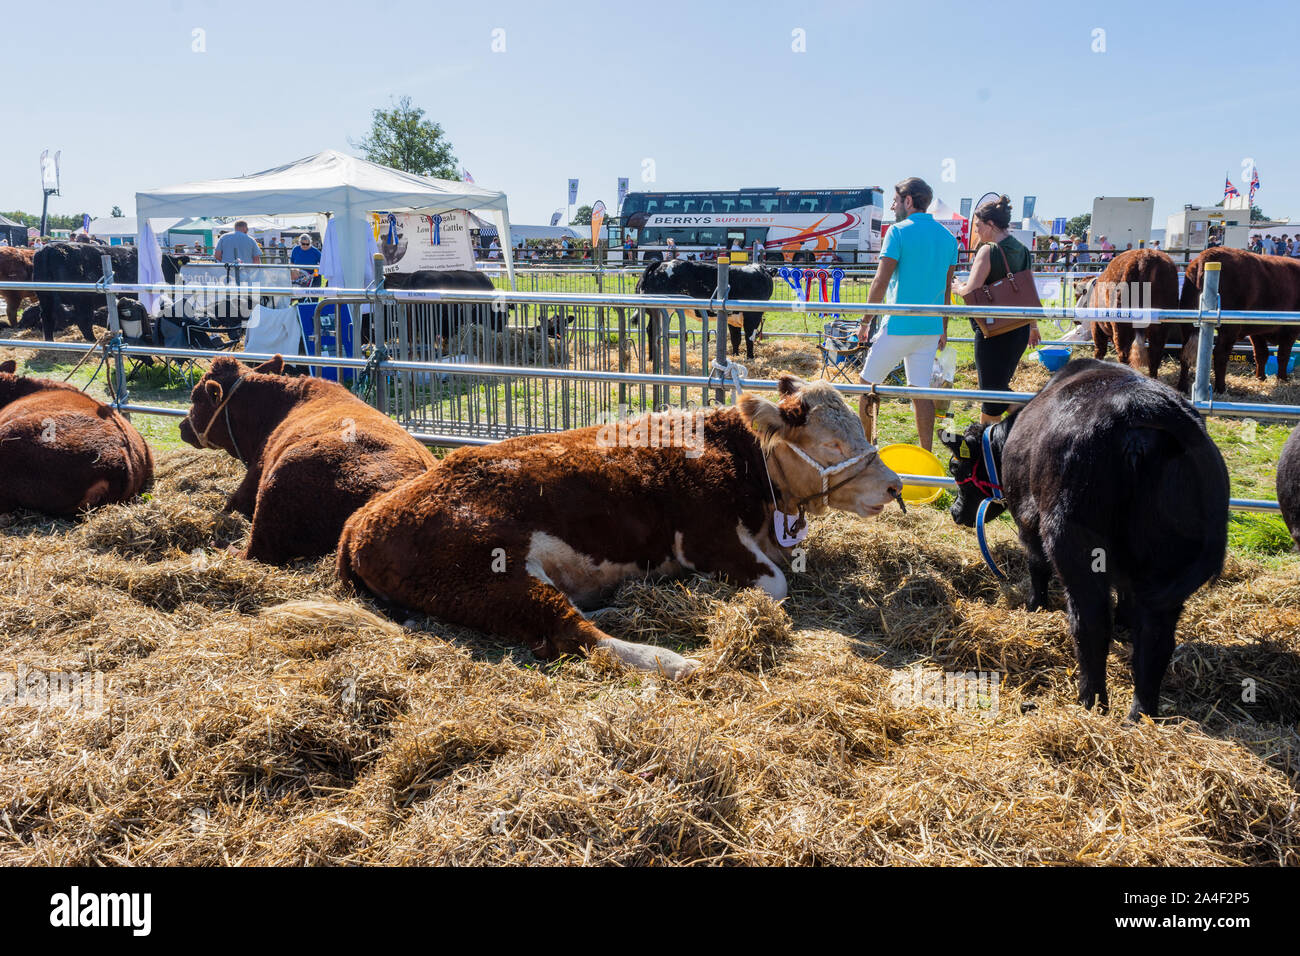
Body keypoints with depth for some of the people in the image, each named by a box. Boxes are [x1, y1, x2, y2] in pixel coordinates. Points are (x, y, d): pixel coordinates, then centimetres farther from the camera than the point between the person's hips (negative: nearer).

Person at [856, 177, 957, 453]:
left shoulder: (898, 232, -9)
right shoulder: (948, 237, 10)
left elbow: (881, 282, -14)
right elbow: (946, 288, 15)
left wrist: (865, 321, -7)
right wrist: (943, 329, 21)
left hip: (898, 326, -6)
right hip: (931, 328, 6)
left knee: (868, 384, 8)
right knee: (921, 389, 10)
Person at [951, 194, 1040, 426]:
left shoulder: (989, 250, -14)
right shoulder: (1021, 249, 11)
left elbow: (970, 291, -18)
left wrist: (957, 287, 4)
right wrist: (1033, 326, 26)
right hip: (1019, 329, 8)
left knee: (991, 389, -1)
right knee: (999, 385, 18)